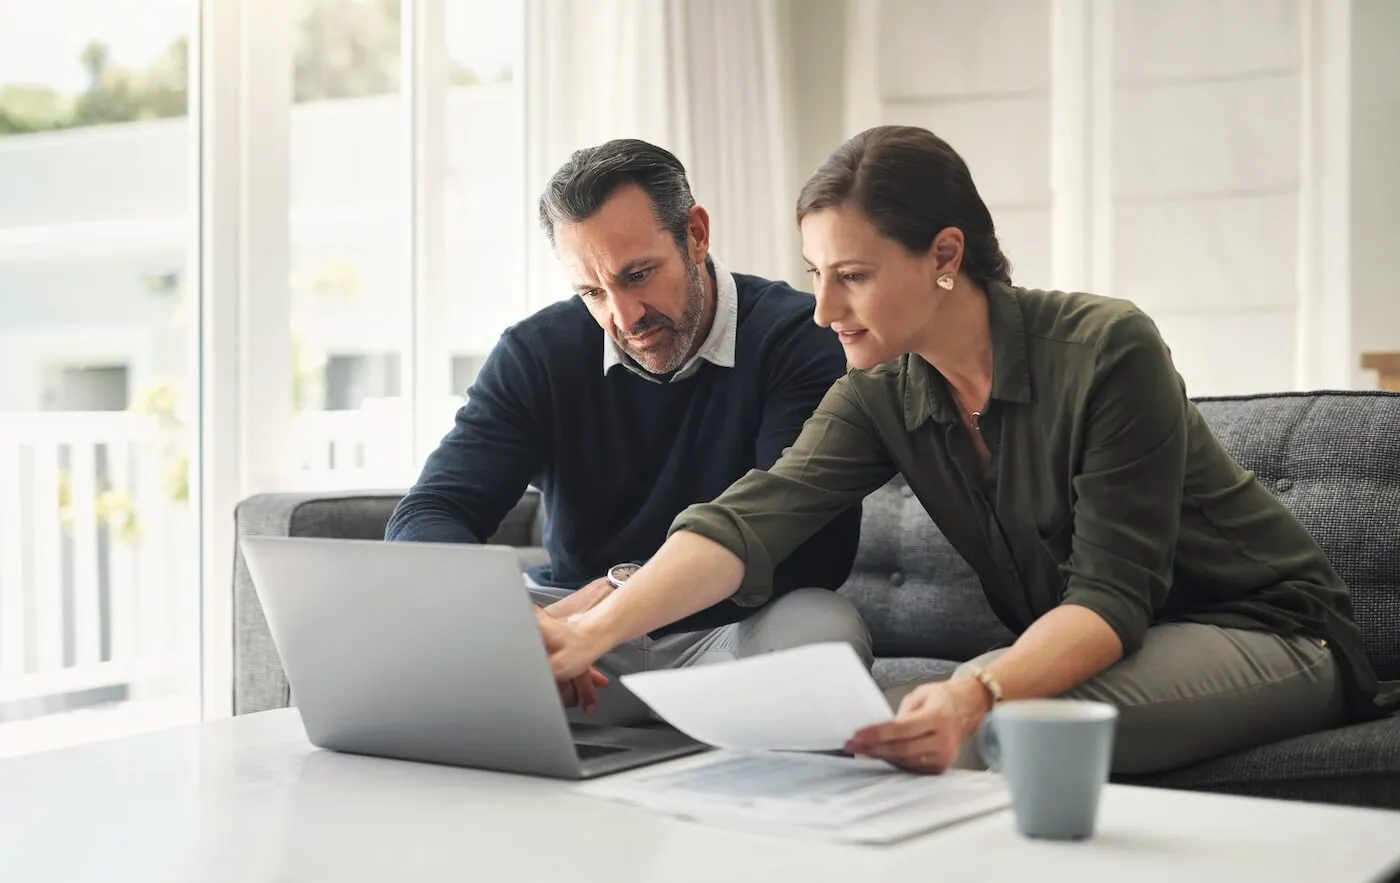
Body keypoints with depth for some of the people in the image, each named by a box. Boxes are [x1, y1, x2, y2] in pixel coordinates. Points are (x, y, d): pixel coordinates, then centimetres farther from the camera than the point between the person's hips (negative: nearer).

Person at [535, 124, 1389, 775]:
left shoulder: (1109, 350, -23)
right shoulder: (882, 397, -6)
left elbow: (1111, 595, -26)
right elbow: (751, 520, -20)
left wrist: (981, 695, -46)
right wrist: (590, 632, -36)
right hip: (1082, 649, 5)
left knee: (987, 722, -32)